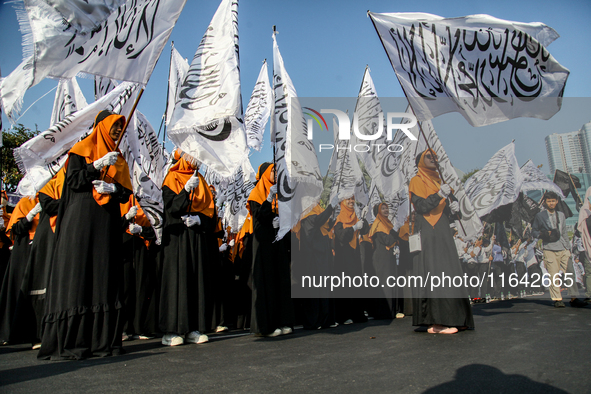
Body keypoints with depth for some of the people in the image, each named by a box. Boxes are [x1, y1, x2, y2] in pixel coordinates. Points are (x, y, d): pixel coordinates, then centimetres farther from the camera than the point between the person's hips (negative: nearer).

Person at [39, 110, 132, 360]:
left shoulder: (118, 159, 20)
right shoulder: (82, 150, 7)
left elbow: (126, 193, 11)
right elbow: (73, 181, -6)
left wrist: (113, 188, -9)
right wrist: (98, 165, -15)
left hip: (107, 224, 5)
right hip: (81, 222, -4)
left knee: (105, 279, 0)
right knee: (76, 277, -8)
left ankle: (103, 339, 2)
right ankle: (66, 343, -3)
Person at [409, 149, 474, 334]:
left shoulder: (437, 181, 24)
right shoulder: (416, 181, -1)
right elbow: (421, 207, -14)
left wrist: (450, 209, 2)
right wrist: (439, 195, -25)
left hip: (442, 233, 9)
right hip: (428, 233, -8)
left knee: (447, 275, 5)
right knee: (435, 274, -14)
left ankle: (449, 318, 8)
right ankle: (435, 323, -14)